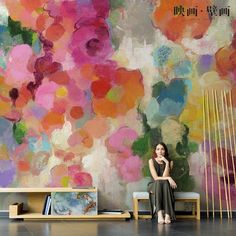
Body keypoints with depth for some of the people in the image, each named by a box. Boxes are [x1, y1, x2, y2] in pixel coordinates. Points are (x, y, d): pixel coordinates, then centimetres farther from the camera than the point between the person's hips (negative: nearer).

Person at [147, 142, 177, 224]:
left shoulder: (170, 162, 1)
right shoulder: (151, 161, -4)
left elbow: (165, 176, -14)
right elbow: (155, 178, -13)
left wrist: (167, 163, -18)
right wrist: (168, 178, -23)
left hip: (166, 185, 1)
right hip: (154, 186, -1)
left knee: (165, 183, -35)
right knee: (159, 182, -36)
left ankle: (167, 214, -47)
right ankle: (159, 213, -50)